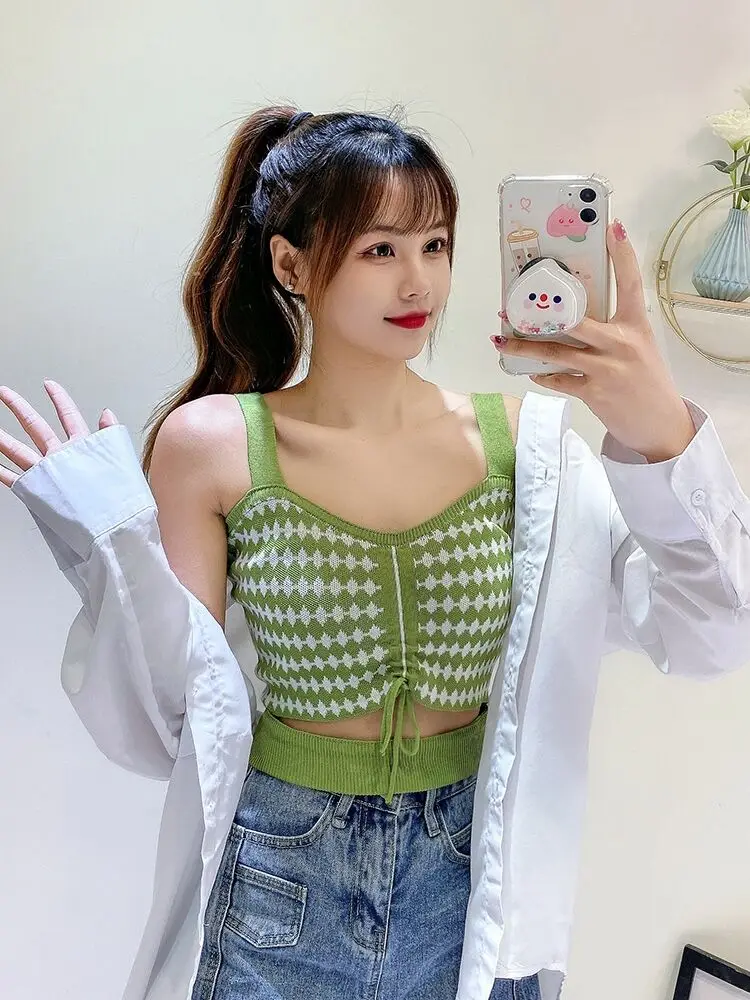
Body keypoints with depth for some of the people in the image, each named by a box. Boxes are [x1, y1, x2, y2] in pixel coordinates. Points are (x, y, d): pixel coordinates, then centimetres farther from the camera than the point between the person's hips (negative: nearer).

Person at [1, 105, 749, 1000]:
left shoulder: (519, 440, -8)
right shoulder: (211, 446, -11)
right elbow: (171, 730, -10)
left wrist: (663, 437, -31)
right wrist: (109, 535, -21)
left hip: (476, 884, 2)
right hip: (280, 892, -1)